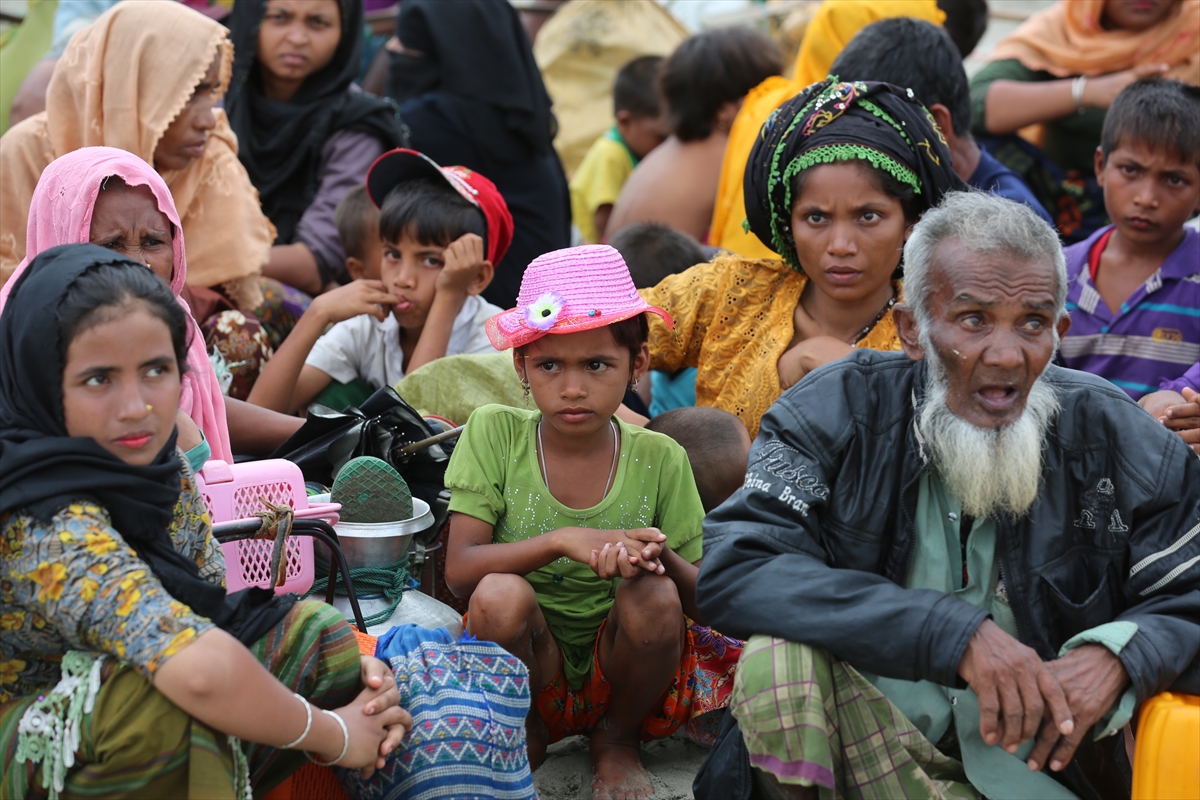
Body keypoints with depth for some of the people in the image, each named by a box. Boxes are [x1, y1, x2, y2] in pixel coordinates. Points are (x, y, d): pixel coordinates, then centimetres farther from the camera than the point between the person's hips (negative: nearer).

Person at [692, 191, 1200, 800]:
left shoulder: (1112, 437, -2)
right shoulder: (835, 413, -7)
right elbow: (733, 572, -21)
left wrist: (1118, 656, -22)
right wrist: (957, 633, -27)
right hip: (861, 741, -1)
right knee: (781, 651, -30)